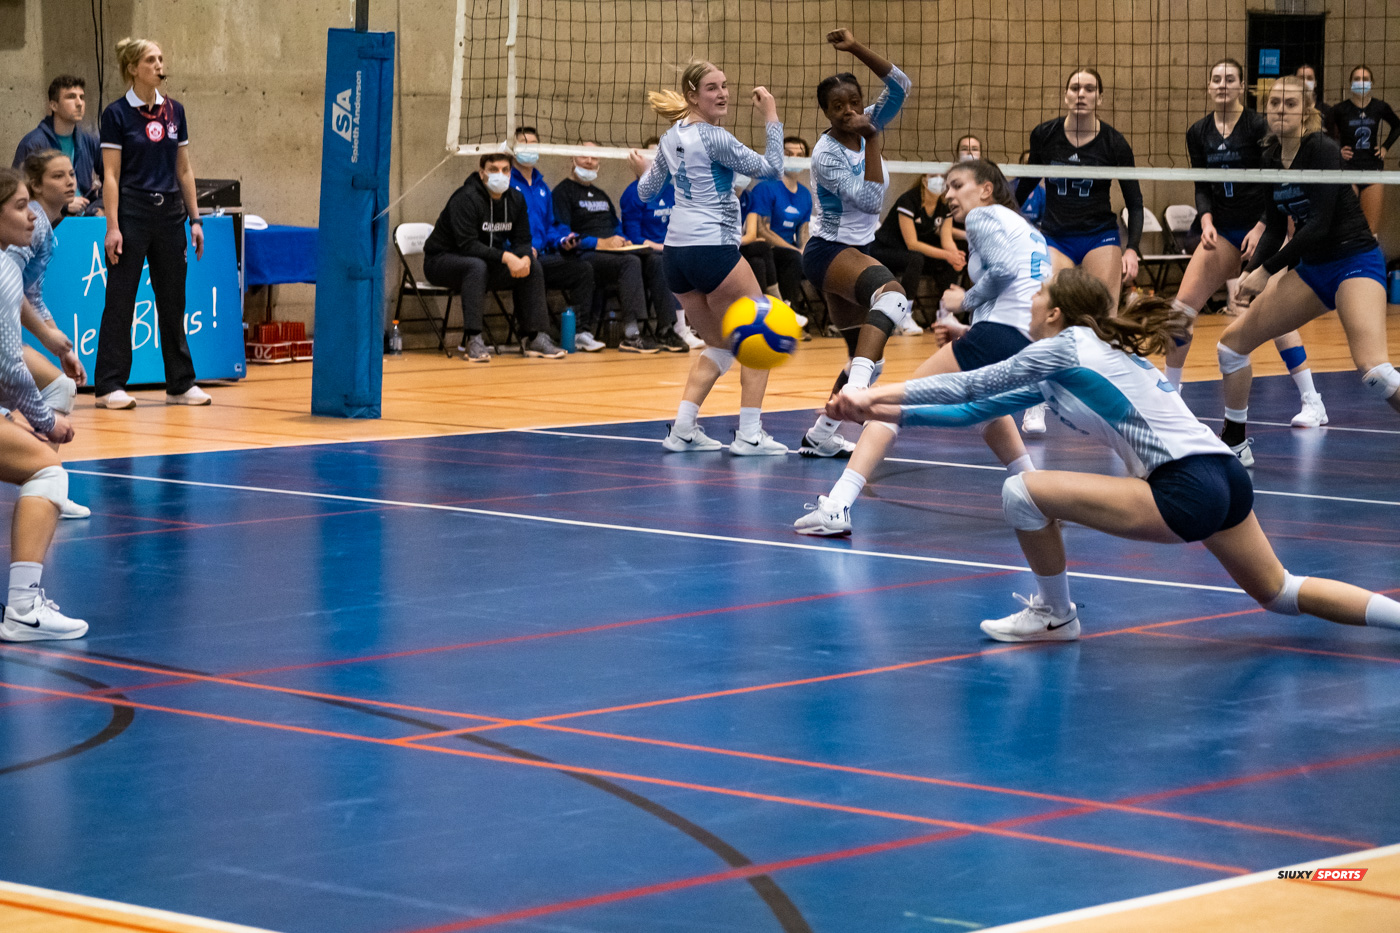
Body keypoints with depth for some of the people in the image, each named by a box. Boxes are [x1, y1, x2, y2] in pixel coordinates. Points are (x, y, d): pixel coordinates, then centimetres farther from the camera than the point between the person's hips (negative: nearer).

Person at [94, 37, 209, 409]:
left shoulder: (174, 111, 8)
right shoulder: (117, 114, -6)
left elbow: (184, 169, 13)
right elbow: (111, 175, -8)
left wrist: (194, 218, 8)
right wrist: (112, 226, -14)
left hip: (169, 212, 5)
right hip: (132, 211, -5)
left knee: (173, 301, 9)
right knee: (120, 300, -2)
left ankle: (181, 384, 15)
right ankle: (110, 386, 2)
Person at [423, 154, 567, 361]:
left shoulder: (515, 199, 2)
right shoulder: (465, 199, -22)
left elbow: (522, 239, 3)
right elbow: (467, 244, -29)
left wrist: (525, 259, -22)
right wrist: (506, 257, -36)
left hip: (487, 260, 7)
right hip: (441, 259, -7)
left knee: (533, 267, -7)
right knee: (477, 266, -39)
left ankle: (534, 337, -5)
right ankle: (473, 341, -41)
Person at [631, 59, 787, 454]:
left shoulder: (672, 137, 11)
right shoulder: (714, 137, -12)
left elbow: (646, 191, 23)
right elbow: (770, 169, -9)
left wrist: (642, 168, 44)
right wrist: (771, 118, -3)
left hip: (675, 253, 8)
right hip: (712, 248, -8)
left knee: (718, 345, 19)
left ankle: (682, 429, 8)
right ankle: (749, 434, -2)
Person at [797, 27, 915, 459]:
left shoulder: (867, 125, 4)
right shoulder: (826, 154, -16)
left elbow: (899, 84, -4)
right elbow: (870, 198, -22)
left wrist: (856, 48, -15)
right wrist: (874, 141, -20)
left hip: (856, 251, 9)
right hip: (828, 250, -9)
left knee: (866, 355, 10)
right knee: (892, 294, -39)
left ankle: (820, 436, 17)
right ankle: (855, 389, -57)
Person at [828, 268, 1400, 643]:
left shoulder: (1065, 347, -3)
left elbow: (971, 387, -2)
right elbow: (979, 409, 23)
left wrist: (882, 394, 6)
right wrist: (889, 412, 22)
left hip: (1185, 493, -10)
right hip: (1225, 478, 10)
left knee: (1023, 492, -10)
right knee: (1280, 595, 25)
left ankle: (1054, 615, 9)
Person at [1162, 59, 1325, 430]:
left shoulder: (1258, 126, -10)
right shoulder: (1198, 133, 5)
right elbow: (1201, 188, 6)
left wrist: (1260, 228, -18)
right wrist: (1206, 221, -12)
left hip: (1261, 229, -5)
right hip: (1222, 232, 5)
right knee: (1182, 307, -5)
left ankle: (1312, 403, -6)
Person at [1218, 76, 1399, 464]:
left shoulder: (1322, 149, -17)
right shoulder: (1270, 159, 5)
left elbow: (1319, 224, -23)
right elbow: (1276, 227, 14)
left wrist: (1267, 270, -19)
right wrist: (1253, 273, -2)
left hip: (1355, 261, -8)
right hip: (1311, 269, 8)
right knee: (1233, 340, 7)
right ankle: (1235, 443, 23)